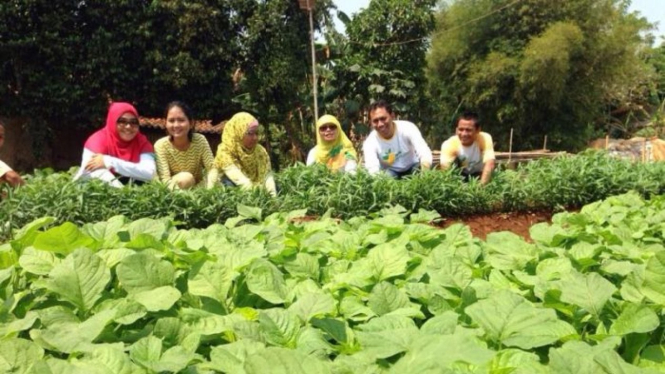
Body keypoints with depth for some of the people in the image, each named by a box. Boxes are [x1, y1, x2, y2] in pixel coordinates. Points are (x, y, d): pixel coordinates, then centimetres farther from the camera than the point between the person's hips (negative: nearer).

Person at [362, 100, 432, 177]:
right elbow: (372, 169, -35)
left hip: (412, 168, 0)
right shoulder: (370, 143, -21)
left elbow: (425, 153, -33)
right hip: (390, 171, 0)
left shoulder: (408, 128, -22)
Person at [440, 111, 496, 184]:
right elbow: (445, 169, -36)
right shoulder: (449, 144, -26)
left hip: (480, 175, 0)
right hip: (460, 176, 0)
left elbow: (489, 164, -37)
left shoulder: (485, 139, -26)